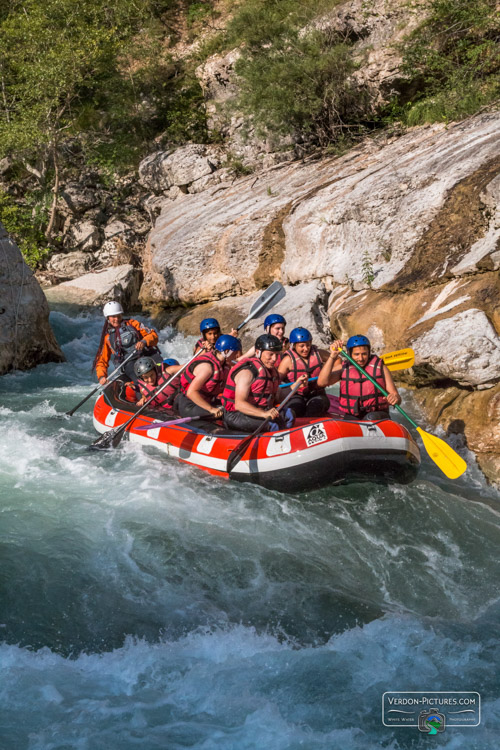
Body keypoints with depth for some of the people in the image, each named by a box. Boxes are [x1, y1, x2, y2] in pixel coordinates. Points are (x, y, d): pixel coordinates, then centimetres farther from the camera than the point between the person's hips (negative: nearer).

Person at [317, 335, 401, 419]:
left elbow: (396, 396, 0)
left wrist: (395, 398, -26)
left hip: (378, 415, -1)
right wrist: (332, 356, -16)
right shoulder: (343, 368, 5)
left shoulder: (380, 368, 2)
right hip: (351, 417, 1)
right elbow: (321, 383, -12)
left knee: (371, 418, -33)